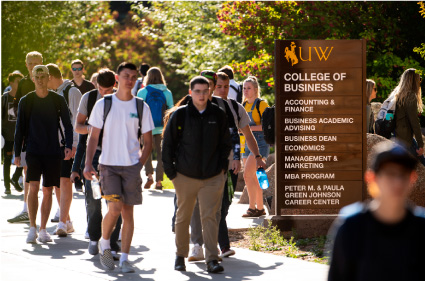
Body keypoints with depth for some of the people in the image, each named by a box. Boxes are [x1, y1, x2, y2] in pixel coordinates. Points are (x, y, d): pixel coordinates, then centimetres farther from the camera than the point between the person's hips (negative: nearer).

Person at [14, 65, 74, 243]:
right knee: (33, 187, -14)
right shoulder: (26, 101, 4)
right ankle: (32, 228, -8)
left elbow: (67, 125, 6)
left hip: (53, 152, 1)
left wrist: (68, 145, -9)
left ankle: (43, 230, 12)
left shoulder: (58, 100, 4)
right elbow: (19, 128, 8)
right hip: (33, 151, -1)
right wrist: (17, 153, 4)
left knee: (48, 190, 3)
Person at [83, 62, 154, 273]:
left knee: (128, 212, 1)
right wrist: (88, 164, -6)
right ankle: (104, 244, 11)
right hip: (108, 165, -2)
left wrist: (139, 165, -1)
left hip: (132, 166, 2)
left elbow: (148, 142, 10)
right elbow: (93, 137, 4)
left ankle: (124, 258, 7)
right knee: (115, 208, -15)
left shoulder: (141, 107, 5)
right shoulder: (103, 104, 2)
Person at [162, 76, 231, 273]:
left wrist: (222, 167, 6)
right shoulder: (180, 115, -2)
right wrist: (171, 171, -1)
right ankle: (180, 256, 24)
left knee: (209, 217, -7)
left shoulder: (218, 115, 4)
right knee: (183, 217, 9)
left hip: (212, 177, 0)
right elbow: (168, 144, 4)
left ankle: (212, 259, -9)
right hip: (185, 176, 0)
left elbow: (225, 144, 15)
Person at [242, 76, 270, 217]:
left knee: (248, 175, -17)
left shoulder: (261, 104, -9)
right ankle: (260, 208, 15)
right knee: (253, 178, 8)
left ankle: (252, 208, -13)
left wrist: (249, 128, -22)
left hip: (260, 143, -8)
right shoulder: (244, 105, 15)